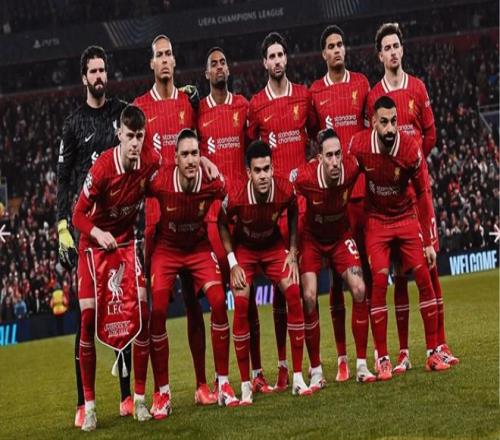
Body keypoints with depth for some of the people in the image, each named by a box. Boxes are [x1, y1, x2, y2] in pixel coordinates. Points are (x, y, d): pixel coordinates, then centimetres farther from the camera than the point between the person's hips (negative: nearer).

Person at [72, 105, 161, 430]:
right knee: (89, 319, -11)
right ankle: (89, 405, -3)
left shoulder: (151, 160, -14)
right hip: (95, 244, -4)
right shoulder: (103, 168, -26)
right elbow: (78, 215, -20)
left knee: (142, 313, -6)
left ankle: (139, 399, 4)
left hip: (127, 241, 4)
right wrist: (97, 232, -37)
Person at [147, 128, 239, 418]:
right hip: (166, 249, -1)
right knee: (158, 312, -14)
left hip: (200, 247, 1)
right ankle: (163, 394, -3)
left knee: (219, 301, -16)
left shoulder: (213, 182, -23)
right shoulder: (160, 181, -27)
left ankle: (224, 384, -4)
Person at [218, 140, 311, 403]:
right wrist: (233, 263, -14)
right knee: (241, 305, -17)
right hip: (244, 249, -2)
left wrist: (292, 254, -6)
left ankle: (298, 377, -7)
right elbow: (221, 224, -10)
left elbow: (293, 215, -2)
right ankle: (245, 385, -9)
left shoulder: (285, 190, -26)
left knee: (294, 294, -15)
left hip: (274, 246, 2)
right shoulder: (235, 196, -31)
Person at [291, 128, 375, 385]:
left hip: (341, 235, 2)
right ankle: (315, 370, -4)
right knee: (309, 297, -15)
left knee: (359, 290, -12)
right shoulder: (303, 176, -32)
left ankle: (362, 365, -2)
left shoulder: (352, 168, -26)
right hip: (312, 237, -2)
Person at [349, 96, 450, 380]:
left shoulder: (411, 149, -19)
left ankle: (433, 353, 4)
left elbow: (423, 195, -8)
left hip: (406, 218, 1)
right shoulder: (358, 146, -19)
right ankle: (383, 359, -6)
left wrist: (428, 242, -7)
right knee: (379, 281, -11)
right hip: (376, 220, -1)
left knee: (424, 279, -5)